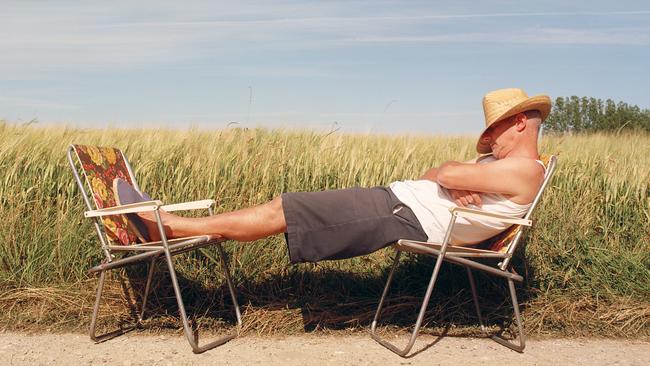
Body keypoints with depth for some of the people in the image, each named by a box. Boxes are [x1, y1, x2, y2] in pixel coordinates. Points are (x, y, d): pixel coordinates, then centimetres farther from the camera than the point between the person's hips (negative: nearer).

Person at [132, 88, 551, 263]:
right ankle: (167, 224, 7)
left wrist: (452, 173, 4)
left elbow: (447, 174, -18)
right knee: (282, 208, 3)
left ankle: (165, 226, -1)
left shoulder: (524, 170, -8)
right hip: (391, 197, 9)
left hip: (402, 216, -9)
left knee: (276, 213, -10)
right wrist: (455, 184, -4)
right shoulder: (501, 162, 23)